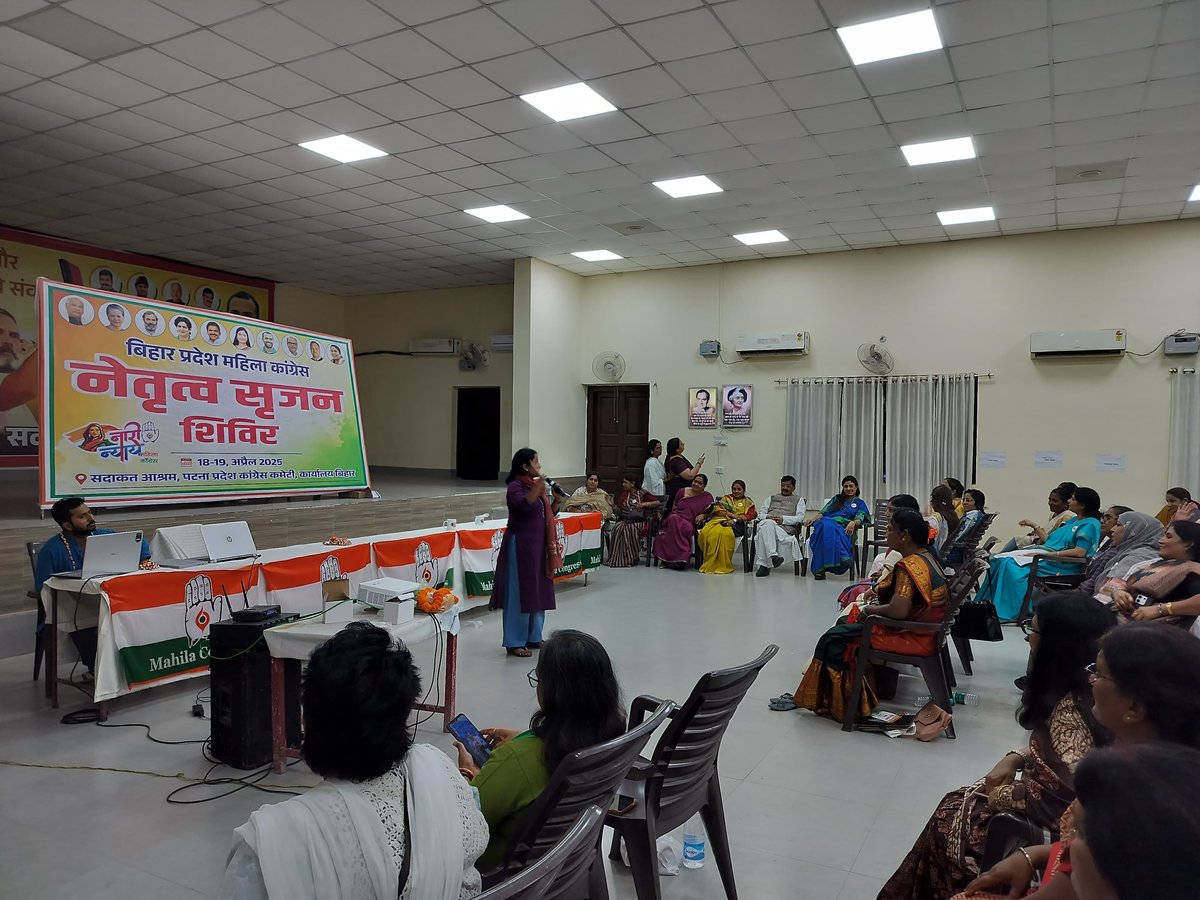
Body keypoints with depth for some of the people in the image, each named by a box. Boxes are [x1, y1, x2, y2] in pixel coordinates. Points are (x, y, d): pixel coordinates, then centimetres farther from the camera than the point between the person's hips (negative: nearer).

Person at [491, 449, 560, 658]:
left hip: (538, 546, 9)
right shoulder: (516, 486, -14)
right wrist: (539, 484, -47)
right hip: (521, 545, -9)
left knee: (538, 592, 13)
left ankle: (533, 637, 24)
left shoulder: (535, 484, 11)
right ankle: (514, 643, 5)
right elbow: (523, 504, -35)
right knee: (519, 594, -3)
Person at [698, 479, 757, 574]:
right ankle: (709, 563, -26)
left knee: (724, 534, -40)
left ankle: (722, 565, -34)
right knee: (705, 533, -33)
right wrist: (732, 515, -4)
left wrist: (736, 519, -11)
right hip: (719, 520, 3)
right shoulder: (726, 498, 27)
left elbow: (751, 515, 4)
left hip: (735, 524, -2)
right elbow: (717, 510, 11)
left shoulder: (747, 502, 22)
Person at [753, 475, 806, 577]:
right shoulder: (772, 498, 34)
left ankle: (763, 564, -44)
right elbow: (760, 513, 23)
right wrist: (768, 517, -2)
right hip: (766, 524, 3)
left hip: (785, 527, -3)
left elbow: (800, 518, 6)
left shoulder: (799, 500, 23)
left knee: (765, 529, -39)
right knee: (767, 523, -40)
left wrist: (783, 519, -10)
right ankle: (773, 555, -49)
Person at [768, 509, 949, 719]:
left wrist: (870, 609, -15)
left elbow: (898, 610, -33)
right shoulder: (926, 557, 8)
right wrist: (880, 589, 2)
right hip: (923, 631, 10)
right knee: (845, 624, 16)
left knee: (834, 639, -4)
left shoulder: (910, 565, -24)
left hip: (910, 637, -10)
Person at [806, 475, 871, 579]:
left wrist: (853, 523, -21)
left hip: (843, 527, -2)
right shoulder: (836, 498, 33)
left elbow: (860, 518, 4)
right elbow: (823, 512, 21)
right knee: (827, 526, -39)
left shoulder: (860, 503, 24)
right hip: (826, 522, 2)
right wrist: (813, 519, 0)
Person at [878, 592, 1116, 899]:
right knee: (955, 805, 14)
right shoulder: (1076, 685, -2)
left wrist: (1002, 795, -16)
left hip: (1049, 825, -8)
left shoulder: (1072, 710, -32)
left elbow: (1060, 801, -32)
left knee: (950, 820, 4)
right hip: (1045, 798, 9)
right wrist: (1016, 758, 1)